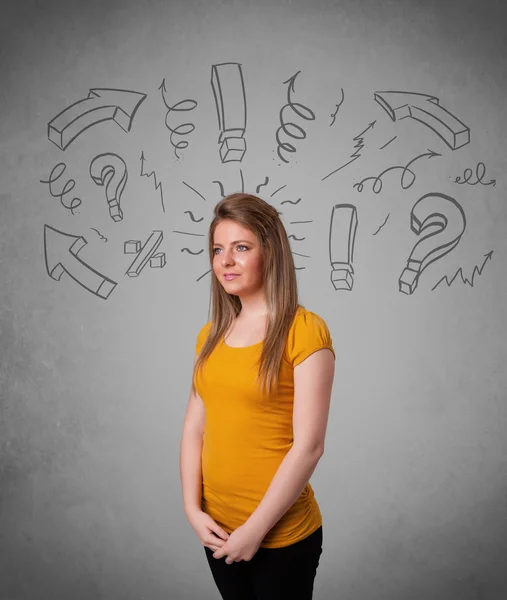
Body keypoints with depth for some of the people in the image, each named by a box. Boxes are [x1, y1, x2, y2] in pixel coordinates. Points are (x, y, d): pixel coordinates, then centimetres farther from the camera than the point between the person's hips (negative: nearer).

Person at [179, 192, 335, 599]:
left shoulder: (304, 331, -14)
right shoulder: (212, 334, 4)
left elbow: (308, 446, -17)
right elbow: (194, 430, 6)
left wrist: (256, 528, -14)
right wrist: (192, 509, -3)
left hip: (281, 535, -5)